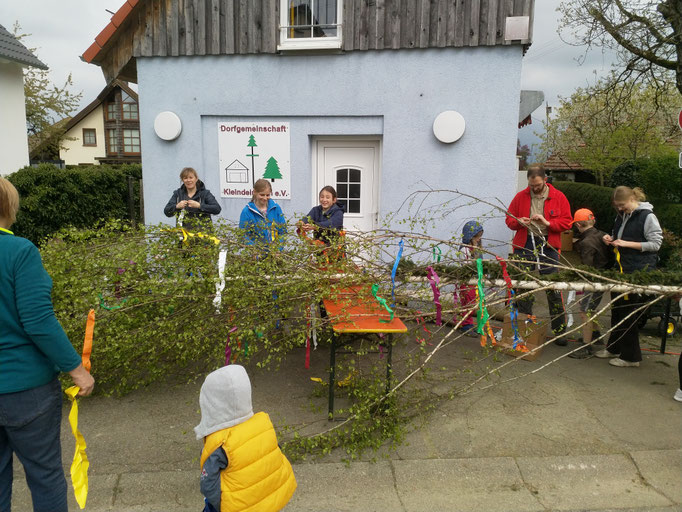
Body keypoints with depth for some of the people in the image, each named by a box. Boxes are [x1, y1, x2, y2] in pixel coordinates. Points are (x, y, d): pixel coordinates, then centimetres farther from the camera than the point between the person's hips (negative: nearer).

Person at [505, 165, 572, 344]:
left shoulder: (558, 197, 5)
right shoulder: (521, 197, 8)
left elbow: (567, 222, 3)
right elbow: (509, 219, 14)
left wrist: (547, 222, -13)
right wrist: (519, 222, -8)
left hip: (548, 247, -1)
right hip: (524, 247, 1)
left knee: (554, 290, 0)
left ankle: (559, 331, 11)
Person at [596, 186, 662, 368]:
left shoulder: (647, 216, -10)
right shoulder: (621, 216, 12)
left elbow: (655, 244, -12)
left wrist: (627, 244, -16)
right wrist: (611, 239, 4)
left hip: (640, 271, -8)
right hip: (622, 268, 8)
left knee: (630, 311, -3)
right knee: (618, 308, 14)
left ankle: (630, 356, 9)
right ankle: (614, 347, 28)